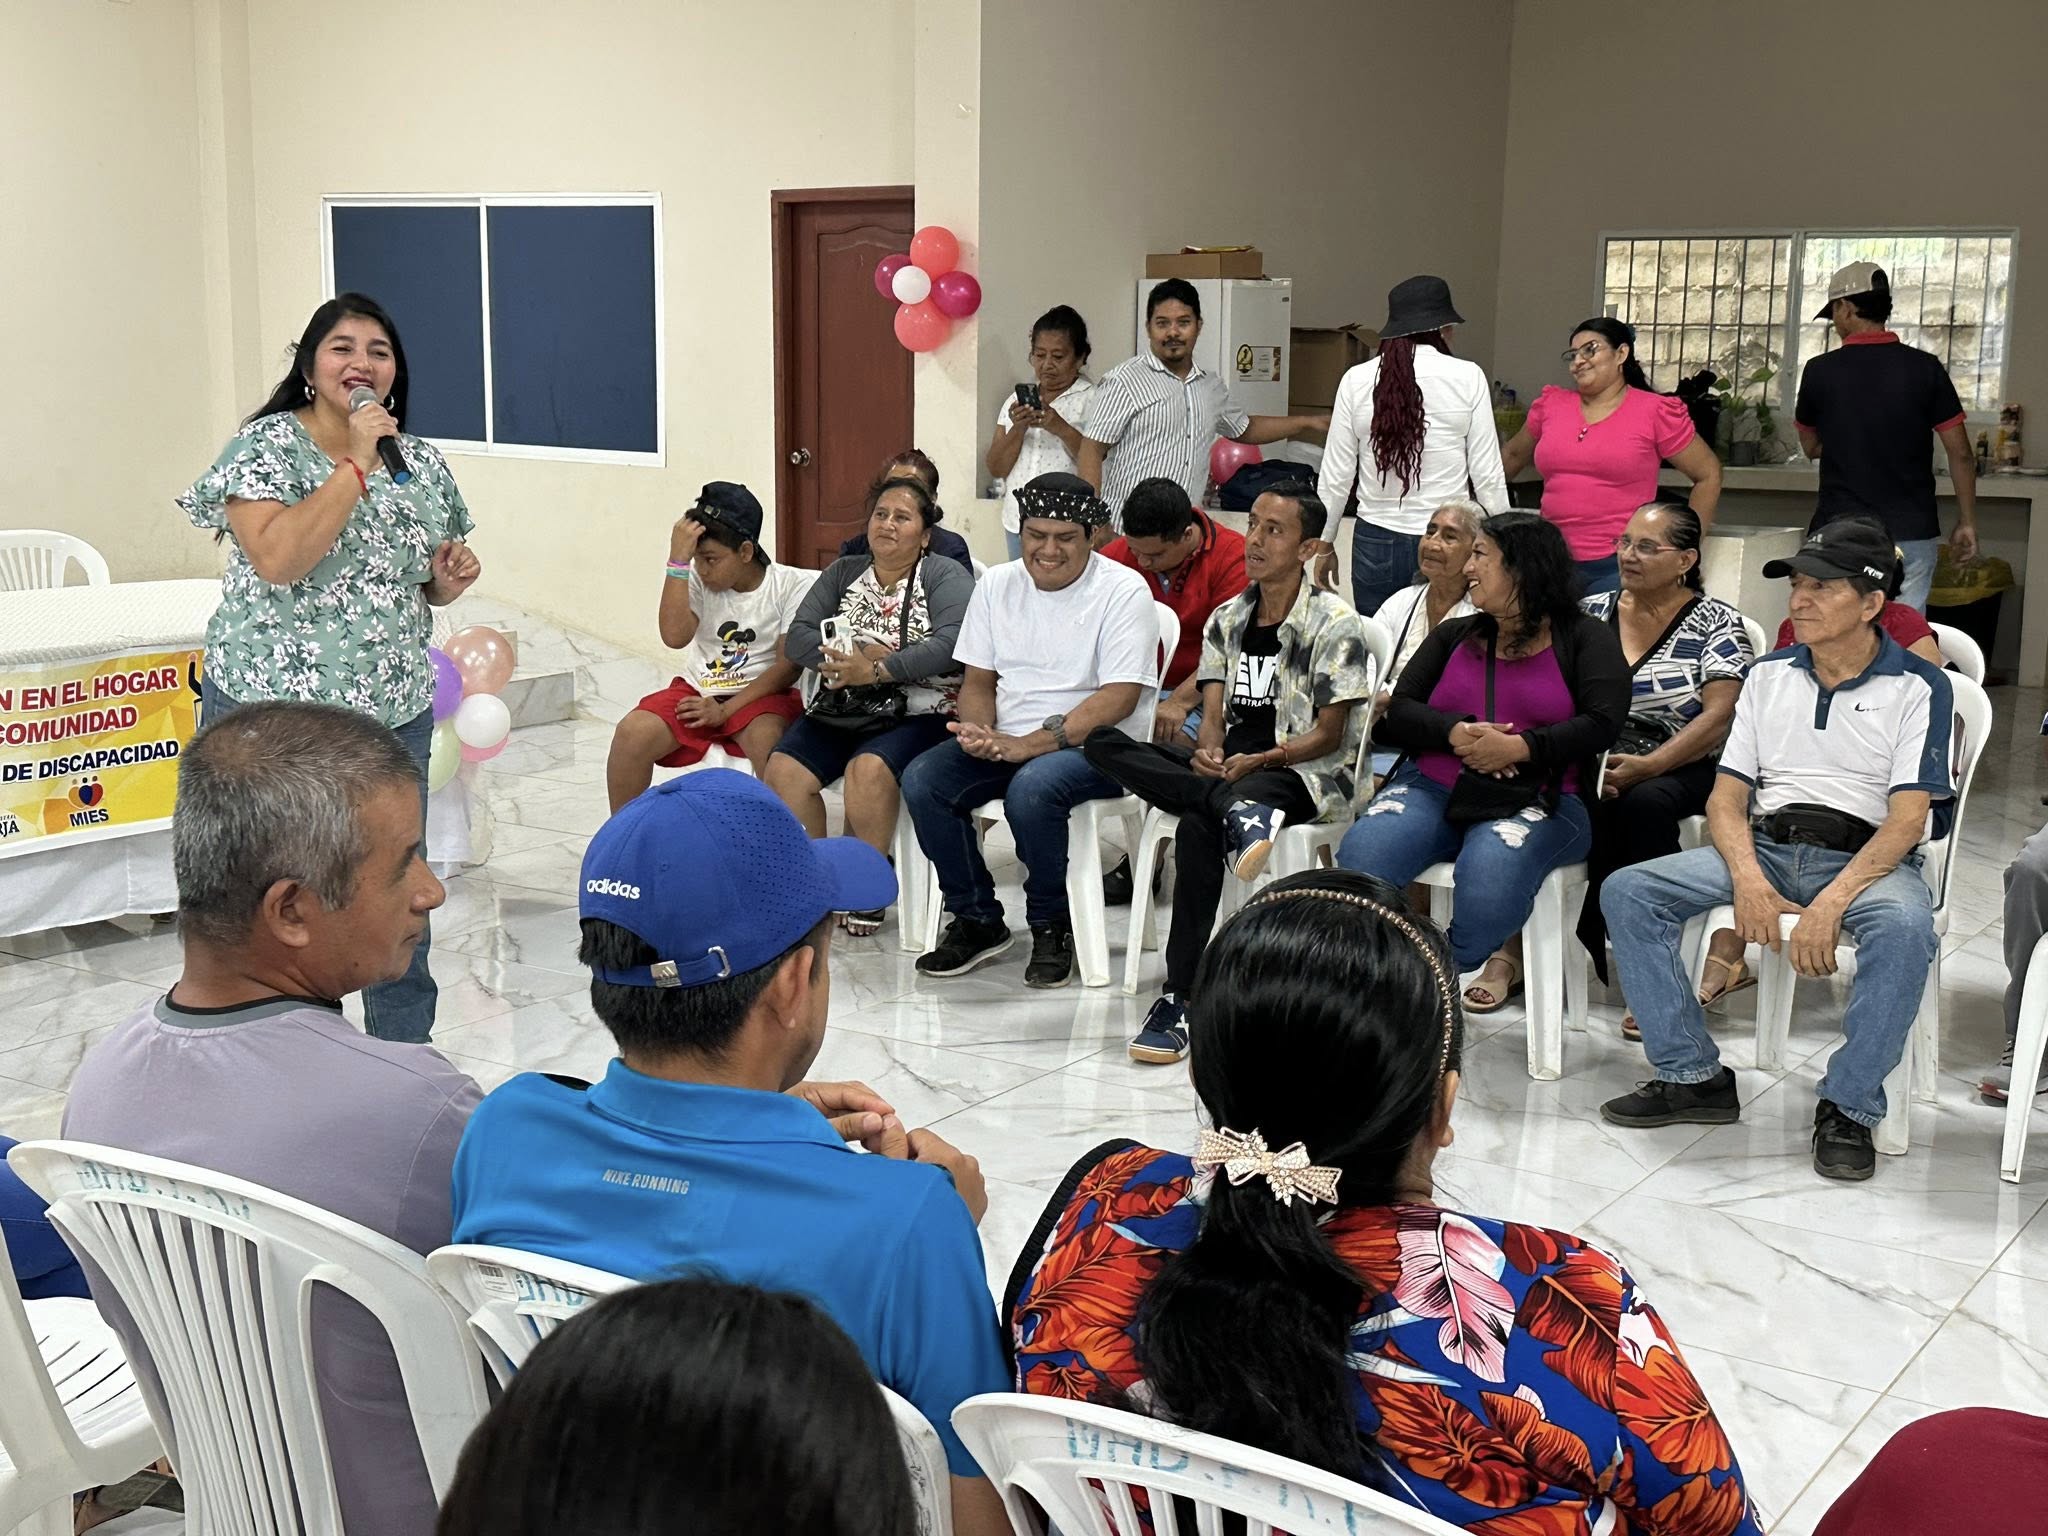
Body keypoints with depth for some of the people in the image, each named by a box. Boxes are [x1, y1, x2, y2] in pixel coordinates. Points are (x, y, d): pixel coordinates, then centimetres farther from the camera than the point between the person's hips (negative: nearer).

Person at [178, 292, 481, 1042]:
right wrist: (356, 464, -22)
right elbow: (277, 559, -23)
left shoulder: (420, 460, 8)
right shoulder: (265, 446, -7)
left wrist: (451, 577, -4)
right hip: (272, 709, -4)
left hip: (395, 712, 4)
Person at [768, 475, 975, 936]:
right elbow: (797, 638, 5)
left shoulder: (946, 577, 1)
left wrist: (878, 670, -26)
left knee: (869, 769, -33)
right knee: (783, 769, -20)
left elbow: (951, 645, -18)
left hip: (917, 714, -5)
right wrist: (853, 654, -13)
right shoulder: (843, 573, 17)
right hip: (839, 712, 5)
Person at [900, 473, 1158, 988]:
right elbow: (978, 680, 12)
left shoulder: (1123, 592, -8)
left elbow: (1119, 698, -16)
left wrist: (1030, 743, -24)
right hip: (1006, 742, 6)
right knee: (921, 781, -19)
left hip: (1096, 743, -6)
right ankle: (977, 920, -2)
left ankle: (1052, 927, -11)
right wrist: (979, 731, -12)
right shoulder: (996, 585, 10)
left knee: (1030, 788, -36)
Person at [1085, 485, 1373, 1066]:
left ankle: (1182, 999, -34)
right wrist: (1208, 753, -16)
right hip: (1229, 765, 6)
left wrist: (1260, 761, -23)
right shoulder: (1226, 619, 15)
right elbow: (1214, 716, 8)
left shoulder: (1334, 622, -3)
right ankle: (1237, 810, -37)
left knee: (1198, 828, -37)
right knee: (1104, 744, -18)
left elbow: (1329, 735, -7)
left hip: (1306, 775, -6)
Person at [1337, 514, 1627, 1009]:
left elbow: (1601, 724, -5)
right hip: (1432, 790, 4)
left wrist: (1518, 747, -18)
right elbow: (1397, 713, 10)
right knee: (1358, 860, -28)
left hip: (1536, 800, -3)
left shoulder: (1585, 640, 9)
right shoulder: (1453, 637, 21)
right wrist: (1455, 734, -11)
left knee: (1489, 875, -38)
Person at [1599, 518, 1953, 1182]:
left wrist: (1832, 903, -24)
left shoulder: (1918, 687, 0)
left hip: (1866, 857, -4)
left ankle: (1848, 1106, -21)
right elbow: (1727, 797, 8)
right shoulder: (1769, 675, 14)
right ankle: (1694, 1077, -9)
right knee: (1627, 892, -16)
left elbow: (1907, 820, -10)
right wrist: (1748, 879, -13)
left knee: (1904, 926, -38)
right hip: (1763, 846, 4)